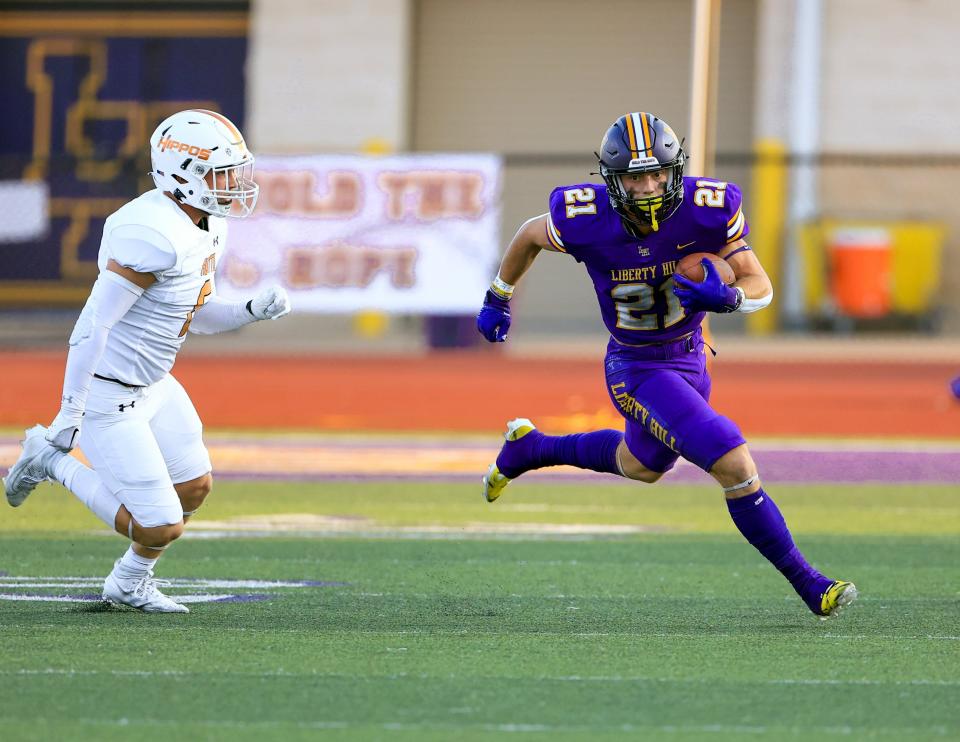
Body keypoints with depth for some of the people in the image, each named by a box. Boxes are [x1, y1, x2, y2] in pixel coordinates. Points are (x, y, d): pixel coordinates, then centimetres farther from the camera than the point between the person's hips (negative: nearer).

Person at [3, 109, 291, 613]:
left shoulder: (207, 230, 4)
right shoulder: (153, 236, -27)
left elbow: (198, 316, 17)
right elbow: (94, 322, -25)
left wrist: (253, 310, -3)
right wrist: (71, 412, -23)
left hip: (153, 384, 10)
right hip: (108, 396, -10)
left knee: (194, 487, 16)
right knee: (161, 528, -7)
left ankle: (130, 583, 35)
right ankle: (53, 460, 10)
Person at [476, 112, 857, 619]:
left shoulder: (707, 210, -22)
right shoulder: (587, 220, -25)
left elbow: (762, 288, -14)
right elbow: (530, 235, -2)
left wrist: (726, 297, -37)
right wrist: (498, 299, 12)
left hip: (689, 360, 5)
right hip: (637, 369, -5)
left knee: (642, 465, 31)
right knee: (735, 466, -18)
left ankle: (528, 448, 53)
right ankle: (806, 582, -4)